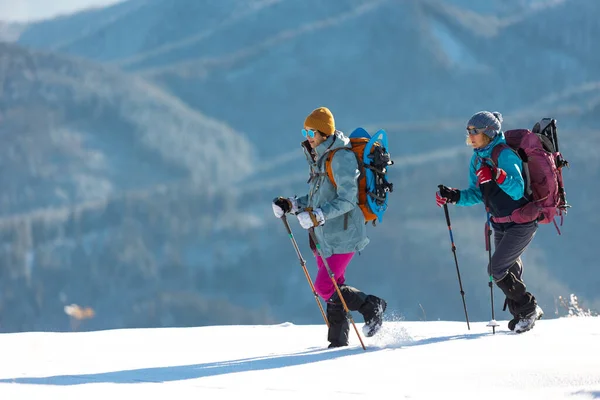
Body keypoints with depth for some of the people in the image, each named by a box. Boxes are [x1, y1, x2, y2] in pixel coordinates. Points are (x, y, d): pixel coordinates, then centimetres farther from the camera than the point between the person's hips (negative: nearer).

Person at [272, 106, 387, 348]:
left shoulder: (341, 158, -16)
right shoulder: (319, 158, 13)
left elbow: (347, 200, -22)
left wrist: (317, 216, -31)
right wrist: (291, 205, 8)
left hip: (342, 234, -9)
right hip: (324, 235, 9)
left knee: (324, 288, -11)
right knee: (333, 288, 11)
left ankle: (372, 307, 5)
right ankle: (338, 340, 17)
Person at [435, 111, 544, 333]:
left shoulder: (505, 155, -19)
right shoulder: (477, 160, 6)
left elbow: (518, 191, -27)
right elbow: (478, 195, 12)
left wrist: (497, 175, -41)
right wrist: (453, 197, -2)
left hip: (522, 222, -8)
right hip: (501, 224, 8)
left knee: (497, 269, -12)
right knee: (510, 271, 12)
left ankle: (529, 310, 2)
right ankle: (521, 314, 26)